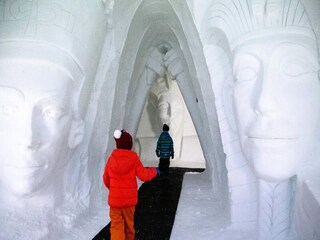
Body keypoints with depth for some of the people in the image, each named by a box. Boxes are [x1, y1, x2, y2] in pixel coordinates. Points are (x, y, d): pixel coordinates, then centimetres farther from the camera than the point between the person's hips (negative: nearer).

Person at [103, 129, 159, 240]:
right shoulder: (134, 158, -13)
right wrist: (154, 171, 10)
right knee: (129, 223, 19)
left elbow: (106, 178, 5)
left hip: (114, 198, 1)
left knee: (116, 225, 5)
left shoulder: (112, 158, -5)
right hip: (129, 198, -1)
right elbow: (144, 176, -10)